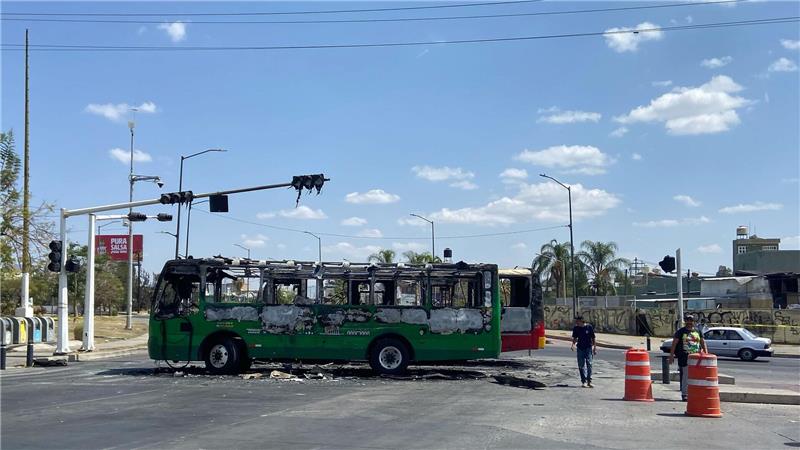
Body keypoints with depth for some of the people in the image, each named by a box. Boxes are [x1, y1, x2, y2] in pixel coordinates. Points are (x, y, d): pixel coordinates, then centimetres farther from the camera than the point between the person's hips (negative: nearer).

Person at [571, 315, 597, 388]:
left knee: (589, 364, -7)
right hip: (580, 348, 2)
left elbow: (593, 338, 2)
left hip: (588, 348, -2)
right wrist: (573, 344, -9)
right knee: (581, 365, 3)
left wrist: (595, 348, 3)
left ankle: (589, 381, 1)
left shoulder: (589, 327, -5)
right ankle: (583, 381, 10)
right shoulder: (576, 328, 2)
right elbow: (575, 338, 10)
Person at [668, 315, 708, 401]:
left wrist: (706, 354, 11)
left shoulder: (698, 332, 12)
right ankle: (684, 394, 4)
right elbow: (674, 344, 0)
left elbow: (703, 343, 20)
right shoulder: (680, 332, 2)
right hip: (684, 358, -4)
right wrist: (671, 355, -6)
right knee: (685, 377, -3)